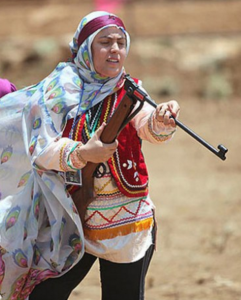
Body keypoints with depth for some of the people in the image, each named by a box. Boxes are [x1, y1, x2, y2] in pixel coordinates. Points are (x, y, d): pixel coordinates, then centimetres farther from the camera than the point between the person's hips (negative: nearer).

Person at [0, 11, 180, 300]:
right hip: (71, 221, 0)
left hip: (125, 222, 0)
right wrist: (82, 154, -34)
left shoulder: (129, 93, -1)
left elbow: (150, 128, -22)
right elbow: (40, 148, -16)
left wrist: (162, 120, -46)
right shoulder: (61, 90, -4)